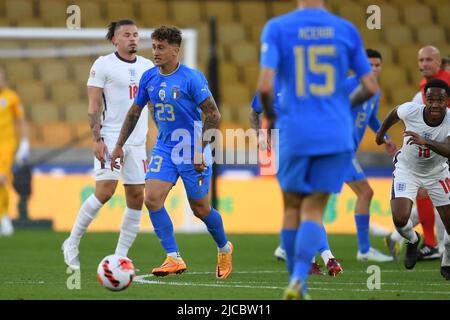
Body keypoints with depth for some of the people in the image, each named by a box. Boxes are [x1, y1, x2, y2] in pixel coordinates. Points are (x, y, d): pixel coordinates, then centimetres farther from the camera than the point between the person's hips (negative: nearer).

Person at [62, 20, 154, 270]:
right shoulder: (104, 65, -3)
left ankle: (120, 256, 7)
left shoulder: (147, 67, 13)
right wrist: (97, 139, -15)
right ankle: (72, 243, -1)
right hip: (110, 138, -6)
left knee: (137, 198, 0)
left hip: (137, 141, 6)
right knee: (105, 190, -17)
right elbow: (93, 106, -6)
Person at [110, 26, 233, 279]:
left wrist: (200, 150, -20)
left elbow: (213, 114, -15)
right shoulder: (149, 78, 2)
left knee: (200, 209, 5)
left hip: (192, 151, -5)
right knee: (152, 199, -15)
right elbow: (135, 111, 14)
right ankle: (174, 259, -9)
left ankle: (225, 250, 34)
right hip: (164, 148, 5)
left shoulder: (192, 78, -16)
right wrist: (120, 145, 12)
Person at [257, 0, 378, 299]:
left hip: (295, 134, -1)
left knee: (293, 208, 16)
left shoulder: (277, 28, -4)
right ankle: (299, 280, -18)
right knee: (314, 211, 3)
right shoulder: (347, 30, 3)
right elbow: (370, 87, 6)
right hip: (336, 136, 1)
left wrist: (269, 115, 8)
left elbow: (265, 86, -12)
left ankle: (297, 282, 19)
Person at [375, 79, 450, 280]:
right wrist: (381, 132, 20)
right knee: (400, 219, -20)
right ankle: (412, 240, 18)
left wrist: (425, 141, -60)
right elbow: (394, 114, 1)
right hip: (407, 170, -1)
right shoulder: (411, 111, -24)